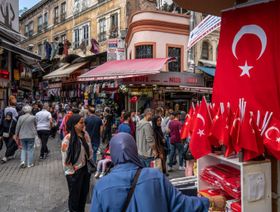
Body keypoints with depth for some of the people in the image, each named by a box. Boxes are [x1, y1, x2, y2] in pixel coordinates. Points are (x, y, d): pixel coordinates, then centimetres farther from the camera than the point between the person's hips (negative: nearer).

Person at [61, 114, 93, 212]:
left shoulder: (85, 135, -2)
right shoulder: (68, 139, -20)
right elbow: (66, 158, -16)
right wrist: (71, 172, -12)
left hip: (85, 169, 6)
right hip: (74, 173, -5)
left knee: (84, 193, 19)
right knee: (74, 196, 13)